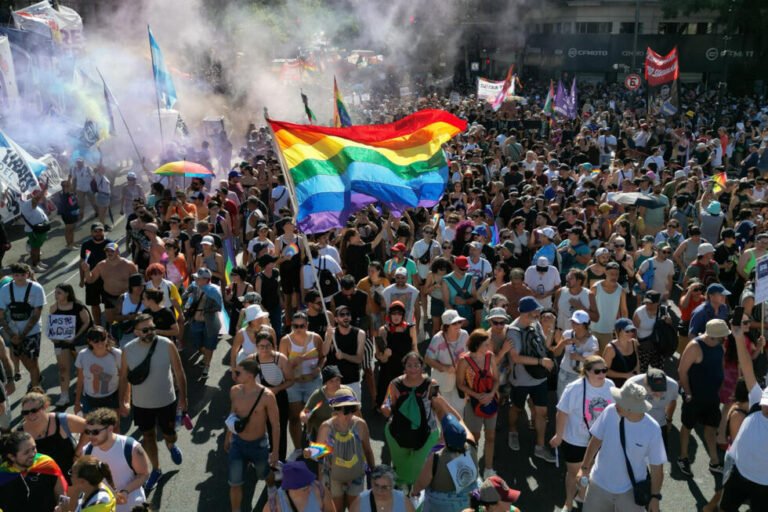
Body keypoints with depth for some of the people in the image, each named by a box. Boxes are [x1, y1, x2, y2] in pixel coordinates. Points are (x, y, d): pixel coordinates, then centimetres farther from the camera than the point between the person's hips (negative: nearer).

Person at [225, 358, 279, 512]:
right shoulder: (234, 391, -11)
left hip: (259, 444, -3)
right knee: (235, 483, 5)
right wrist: (228, 437, 18)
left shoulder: (267, 396, -25)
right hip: (238, 443, 3)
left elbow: (276, 425, -16)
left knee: (265, 476, 20)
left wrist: (275, 451, -11)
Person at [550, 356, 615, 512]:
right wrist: (558, 436, -11)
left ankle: (582, 494, 52)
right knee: (573, 471, 17)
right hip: (575, 440, -4)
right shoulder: (575, 388, -26)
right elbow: (562, 413, -18)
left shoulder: (610, 386, -13)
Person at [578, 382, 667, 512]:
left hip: (631, 490, -2)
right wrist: (585, 467, 4)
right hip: (600, 483, 2)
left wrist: (655, 496, -3)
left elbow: (657, 466, -11)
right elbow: (596, 440, -5)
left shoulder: (652, 430, -25)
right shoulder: (610, 411, -21)